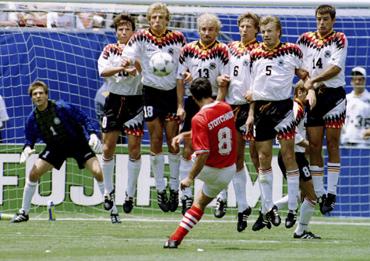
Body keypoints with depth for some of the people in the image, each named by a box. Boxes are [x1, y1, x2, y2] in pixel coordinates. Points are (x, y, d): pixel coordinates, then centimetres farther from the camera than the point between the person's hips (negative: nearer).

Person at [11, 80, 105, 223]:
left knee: (97, 172, -21)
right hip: (55, 147, 3)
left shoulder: (63, 108, -24)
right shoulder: (32, 119, -11)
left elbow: (85, 119, -17)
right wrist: (27, 148, -21)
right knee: (34, 173, -8)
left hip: (78, 143, -3)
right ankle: (24, 212, 7)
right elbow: (30, 139, 2)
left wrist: (93, 134, -34)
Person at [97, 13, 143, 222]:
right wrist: (122, 68, -26)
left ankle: (131, 193, 6)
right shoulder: (110, 50, 6)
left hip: (135, 101, -2)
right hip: (114, 100, 2)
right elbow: (102, 71, -11)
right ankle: (109, 191, 15)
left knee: (134, 148, -5)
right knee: (108, 148, 0)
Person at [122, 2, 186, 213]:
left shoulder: (177, 38, -2)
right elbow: (127, 59, -10)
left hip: (172, 91, 1)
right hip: (151, 91, -1)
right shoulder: (142, 38, -5)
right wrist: (128, 63, -32)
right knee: (156, 140, -1)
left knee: (173, 140, 0)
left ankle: (175, 188, 9)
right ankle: (160, 189, 7)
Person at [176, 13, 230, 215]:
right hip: (192, 101, 2)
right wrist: (180, 106, 1)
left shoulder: (222, 51, -4)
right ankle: (186, 195, 6)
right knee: (188, 148, 1)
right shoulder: (188, 50, 3)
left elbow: (223, 83, -7)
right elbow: (181, 79, 7)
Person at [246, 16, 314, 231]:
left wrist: (311, 91, -8)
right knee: (263, 159, 5)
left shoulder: (291, 51, 1)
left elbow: (304, 74, 10)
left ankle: (293, 207, -2)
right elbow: (254, 86, 15)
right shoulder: (255, 54, 10)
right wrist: (251, 114, 11)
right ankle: (267, 209, 11)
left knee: (288, 156, -6)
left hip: (283, 106, -4)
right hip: (261, 107, 4)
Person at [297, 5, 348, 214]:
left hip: (334, 94, -3)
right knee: (314, 146, 0)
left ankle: (332, 192, 1)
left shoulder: (339, 39, 0)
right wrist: (308, 83, -10)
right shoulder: (305, 39, 10)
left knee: (332, 144, -2)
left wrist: (314, 80, -18)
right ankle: (319, 193, 4)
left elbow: (337, 66, -11)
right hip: (312, 95, 3)